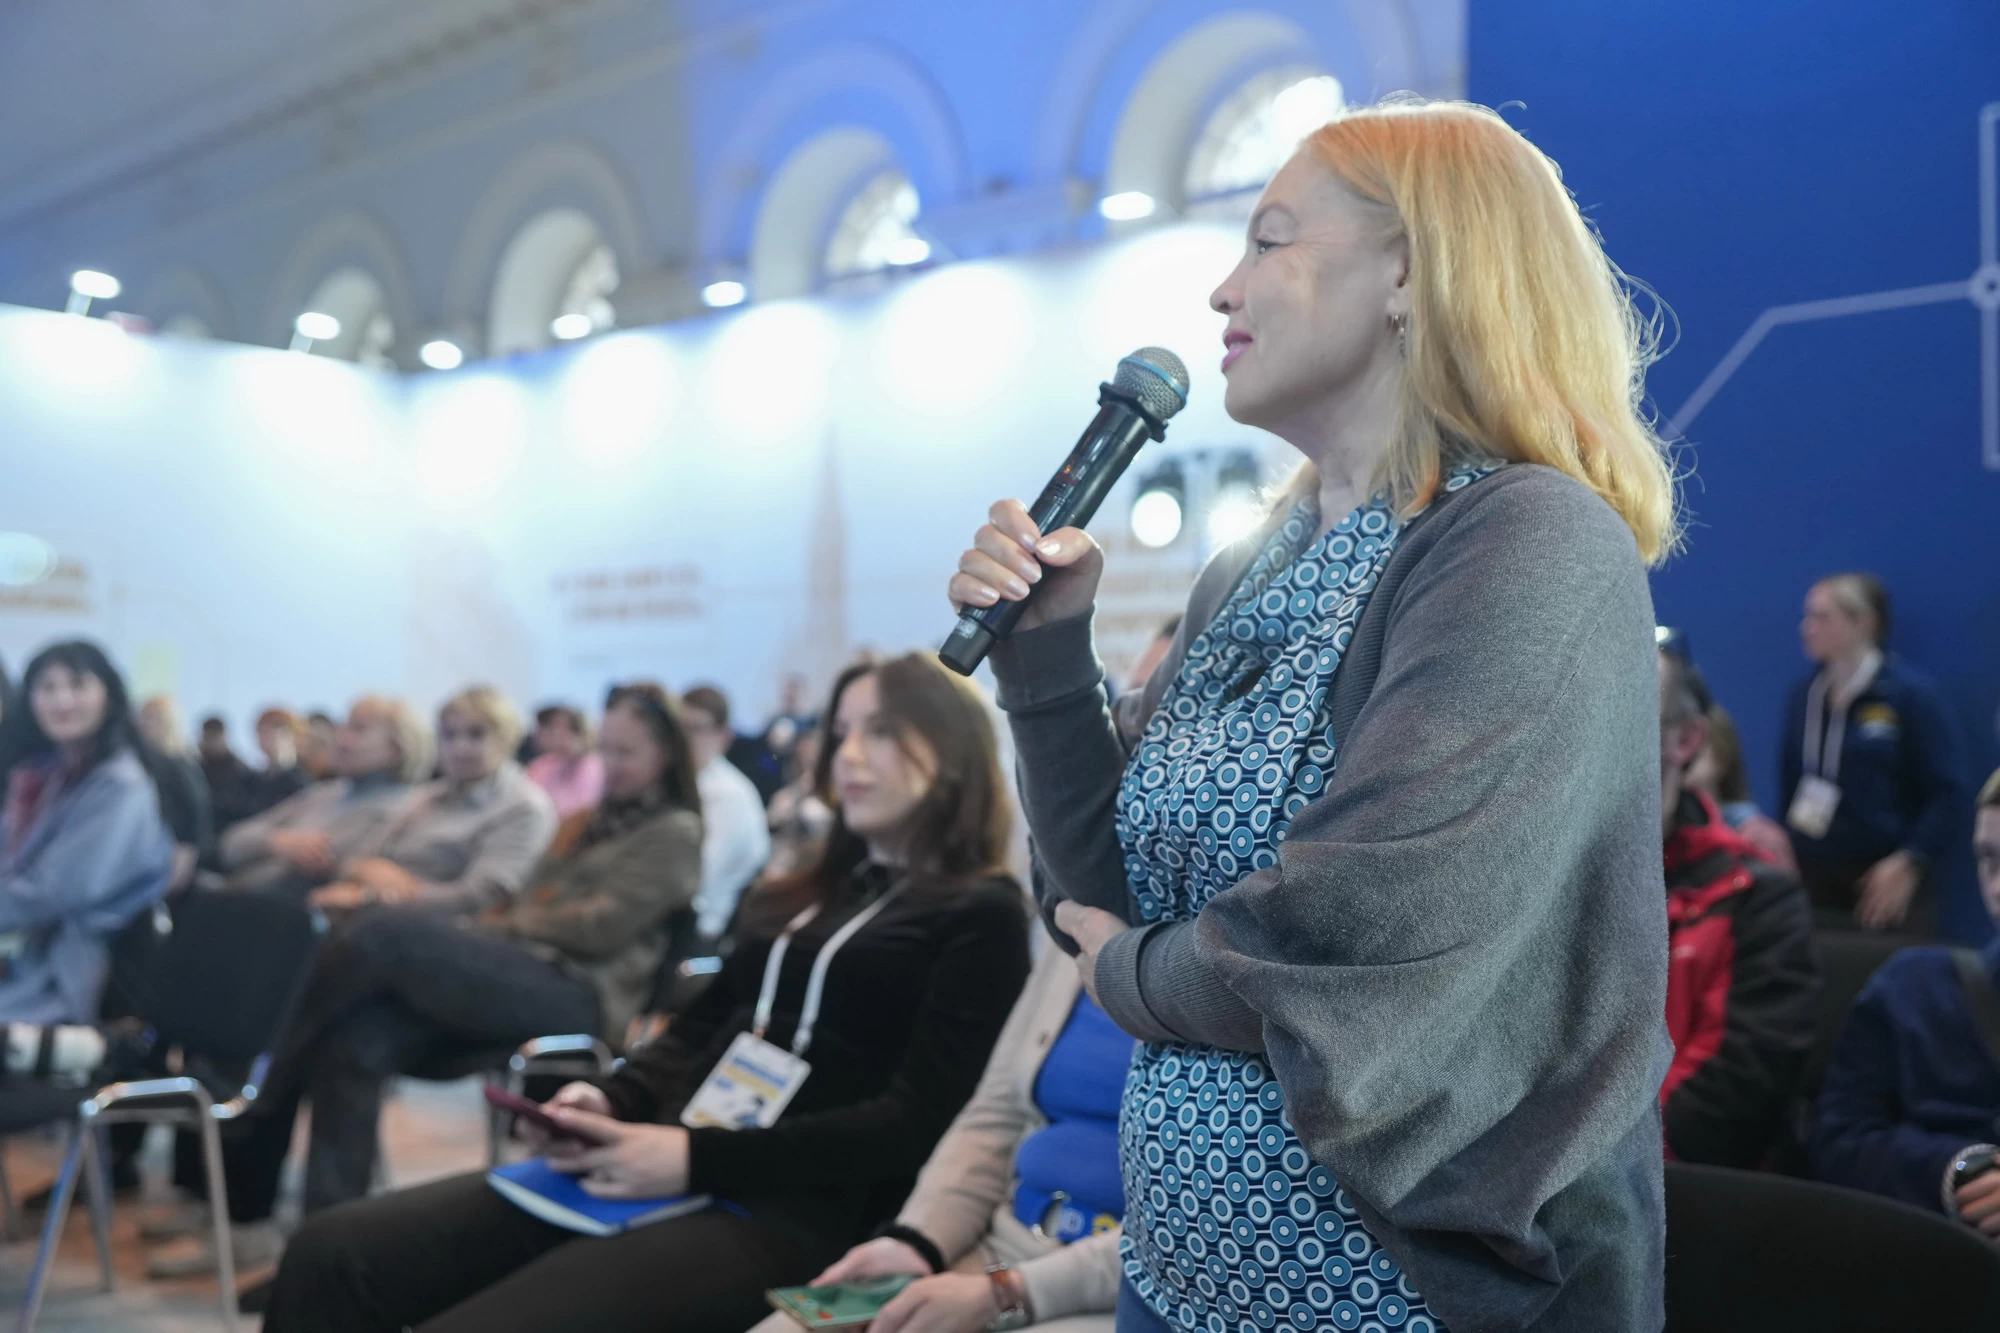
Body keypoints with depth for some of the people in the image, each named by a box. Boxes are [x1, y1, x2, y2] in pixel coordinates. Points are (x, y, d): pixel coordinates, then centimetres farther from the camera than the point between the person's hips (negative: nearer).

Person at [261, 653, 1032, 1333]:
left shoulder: (980, 917, 1)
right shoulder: (805, 897, 24)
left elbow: (913, 1124, -10)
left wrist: (698, 1157, -18)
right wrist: (610, 1102, -1)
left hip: (787, 1211, -7)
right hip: (672, 1168, 7)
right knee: (331, 1256, -11)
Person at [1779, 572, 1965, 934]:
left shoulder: (1911, 693, -6)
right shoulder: (1803, 695, 8)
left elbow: (1946, 791, -8)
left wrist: (1909, 863, -15)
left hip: (1884, 882, -4)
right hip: (1810, 879, 4)